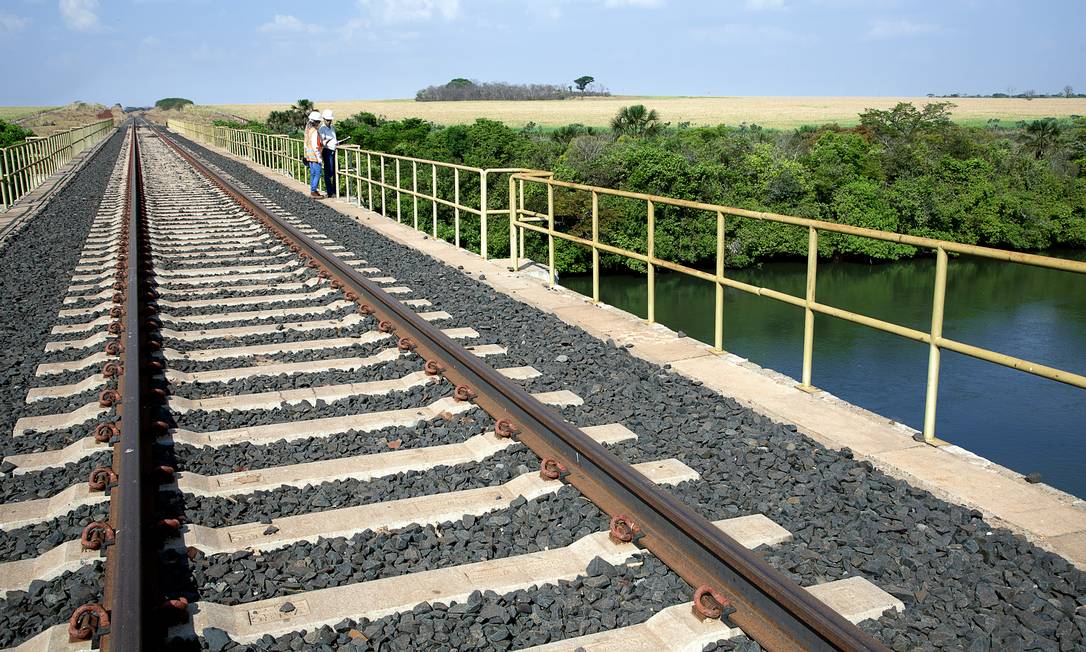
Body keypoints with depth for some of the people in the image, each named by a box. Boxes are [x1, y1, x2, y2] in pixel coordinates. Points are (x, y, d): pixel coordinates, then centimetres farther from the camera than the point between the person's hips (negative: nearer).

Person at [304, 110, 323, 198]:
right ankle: (313, 192, -4)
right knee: (318, 174, -4)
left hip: (309, 155, 9)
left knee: (313, 174, 14)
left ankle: (313, 191, 19)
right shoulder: (314, 131, -19)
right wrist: (319, 157, -19)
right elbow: (315, 146, -22)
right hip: (314, 156, -9)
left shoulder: (308, 129, 8)